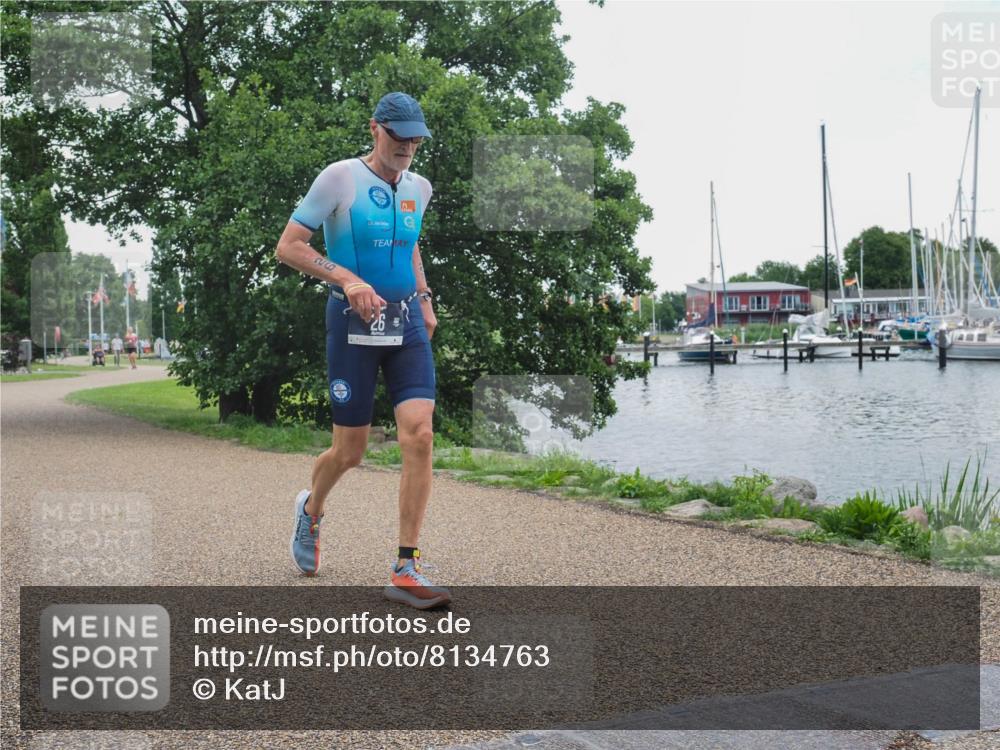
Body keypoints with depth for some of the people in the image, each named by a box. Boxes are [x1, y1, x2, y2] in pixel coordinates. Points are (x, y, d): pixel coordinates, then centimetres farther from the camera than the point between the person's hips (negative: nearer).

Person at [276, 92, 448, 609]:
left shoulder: (418, 188, 10)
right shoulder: (340, 178, -7)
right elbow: (287, 246, -9)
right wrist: (346, 279, -20)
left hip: (406, 323, 4)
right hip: (353, 323, -4)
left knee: (419, 435, -13)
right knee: (349, 452, 2)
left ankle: (405, 571, -7)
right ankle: (311, 509, 39)